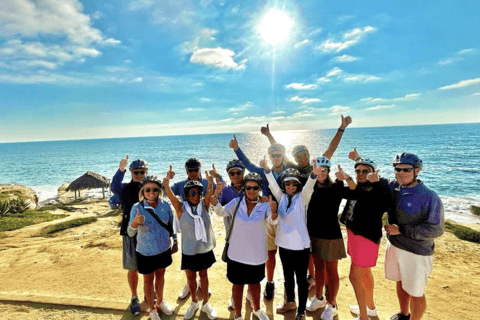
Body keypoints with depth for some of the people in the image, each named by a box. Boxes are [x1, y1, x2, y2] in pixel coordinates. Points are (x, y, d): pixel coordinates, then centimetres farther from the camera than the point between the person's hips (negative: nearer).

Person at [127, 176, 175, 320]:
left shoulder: (165, 204, -14)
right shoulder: (137, 208, -21)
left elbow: (171, 224, 1)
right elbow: (130, 233, -26)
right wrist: (135, 222, -47)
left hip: (164, 249, 3)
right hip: (145, 252, -2)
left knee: (160, 275, 23)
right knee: (148, 279, 18)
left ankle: (160, 302, 51)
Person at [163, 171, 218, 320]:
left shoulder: (204, 205, -8)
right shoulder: (181, 208, -12)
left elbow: (209, 193, -25)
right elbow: (172, 197, -29)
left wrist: (210, 183, -46)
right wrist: (166, 186, -50)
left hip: (205, 249, 1)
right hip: (189, 250, -1)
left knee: (204, 275, 17)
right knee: (191, 277, 17)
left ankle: (206, 303, 37)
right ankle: (194, 302, 42)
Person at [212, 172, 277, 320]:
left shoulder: (265, 205, -9)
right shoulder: (236, 202, -7)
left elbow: (272, 220, -26)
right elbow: (221, 212, -19)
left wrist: (273, 211, -49)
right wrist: (215, 202, -40)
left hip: (256, 254, 1)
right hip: (237, 253, 0)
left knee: (254, 282, 23)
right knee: (238, 284, 14)